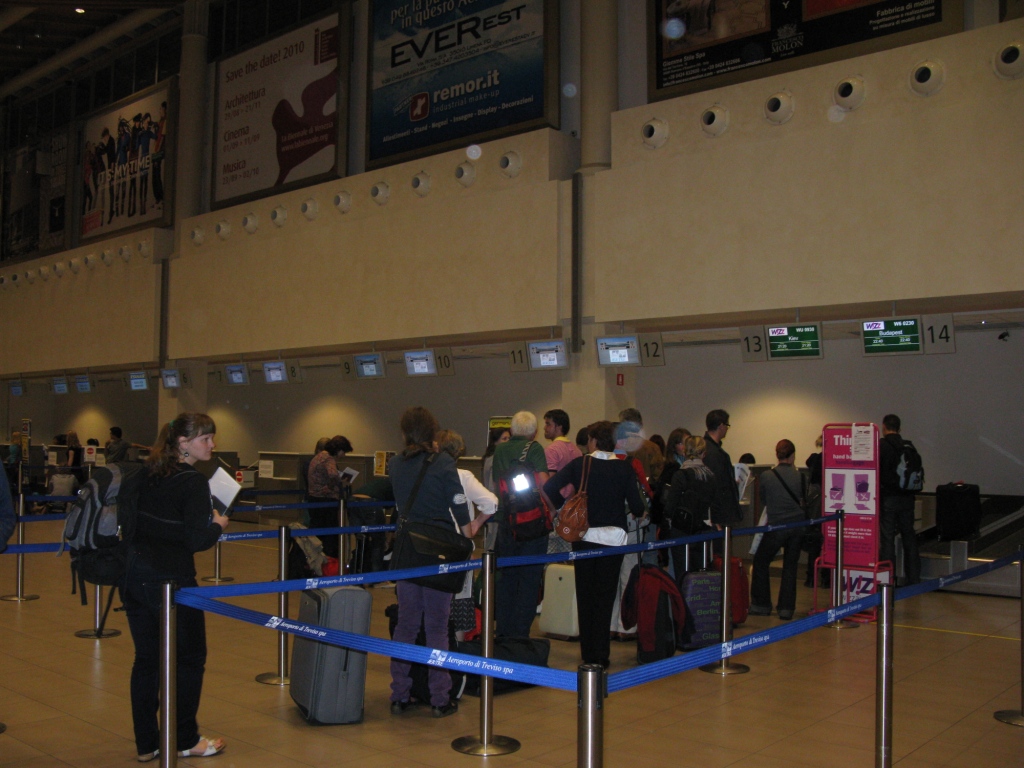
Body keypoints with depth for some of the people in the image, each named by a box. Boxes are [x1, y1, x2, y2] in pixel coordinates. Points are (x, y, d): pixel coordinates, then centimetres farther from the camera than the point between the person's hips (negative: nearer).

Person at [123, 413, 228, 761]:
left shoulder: (148, 474, 7)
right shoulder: (193, 483, -16)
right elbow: (197, 540, -20)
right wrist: (218, 525, 0)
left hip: (134, 576, 7)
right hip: (170, 581, -7)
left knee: (145, 658, 13)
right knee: (189, 659, 9)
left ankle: (146, 744, 20)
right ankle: (185, 741, 19)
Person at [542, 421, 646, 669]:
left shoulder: (580, 464, -5)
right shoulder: (625, 468, -6)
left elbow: (549, 488, -14)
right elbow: (637, 507, -8)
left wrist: (563, 507, 2)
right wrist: (640, 511, 14)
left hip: (584, 537, 1)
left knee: (585, 594, 12)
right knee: (605, 596, 7)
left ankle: (588, 653, 18)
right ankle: (601, 655, 4)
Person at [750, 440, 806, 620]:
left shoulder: (766, 476, -8)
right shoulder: (798, 475, -5)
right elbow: (802, 499, 7)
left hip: (777, 526, -2)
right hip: (797, 525, 2)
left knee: (760, 563, 14)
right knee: (790, 566, 12)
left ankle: (761, 605, 17)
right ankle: (786, 608, 11)